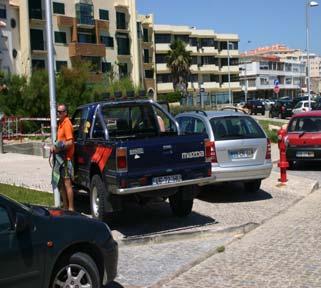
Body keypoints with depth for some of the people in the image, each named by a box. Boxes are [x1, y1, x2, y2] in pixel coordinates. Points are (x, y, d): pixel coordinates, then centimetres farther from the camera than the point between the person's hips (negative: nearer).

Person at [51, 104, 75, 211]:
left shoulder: (67, 124, -12)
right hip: (60, 157, 10)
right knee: (61, 183, 14)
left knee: (67, 183, -9)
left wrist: (59, 148, -22)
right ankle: (65, 207, 23)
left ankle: (71, 208, -5)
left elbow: (70, 142, -19)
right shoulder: (60, 123, 17)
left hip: (66, 158, -10)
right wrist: (55, 147, 8)